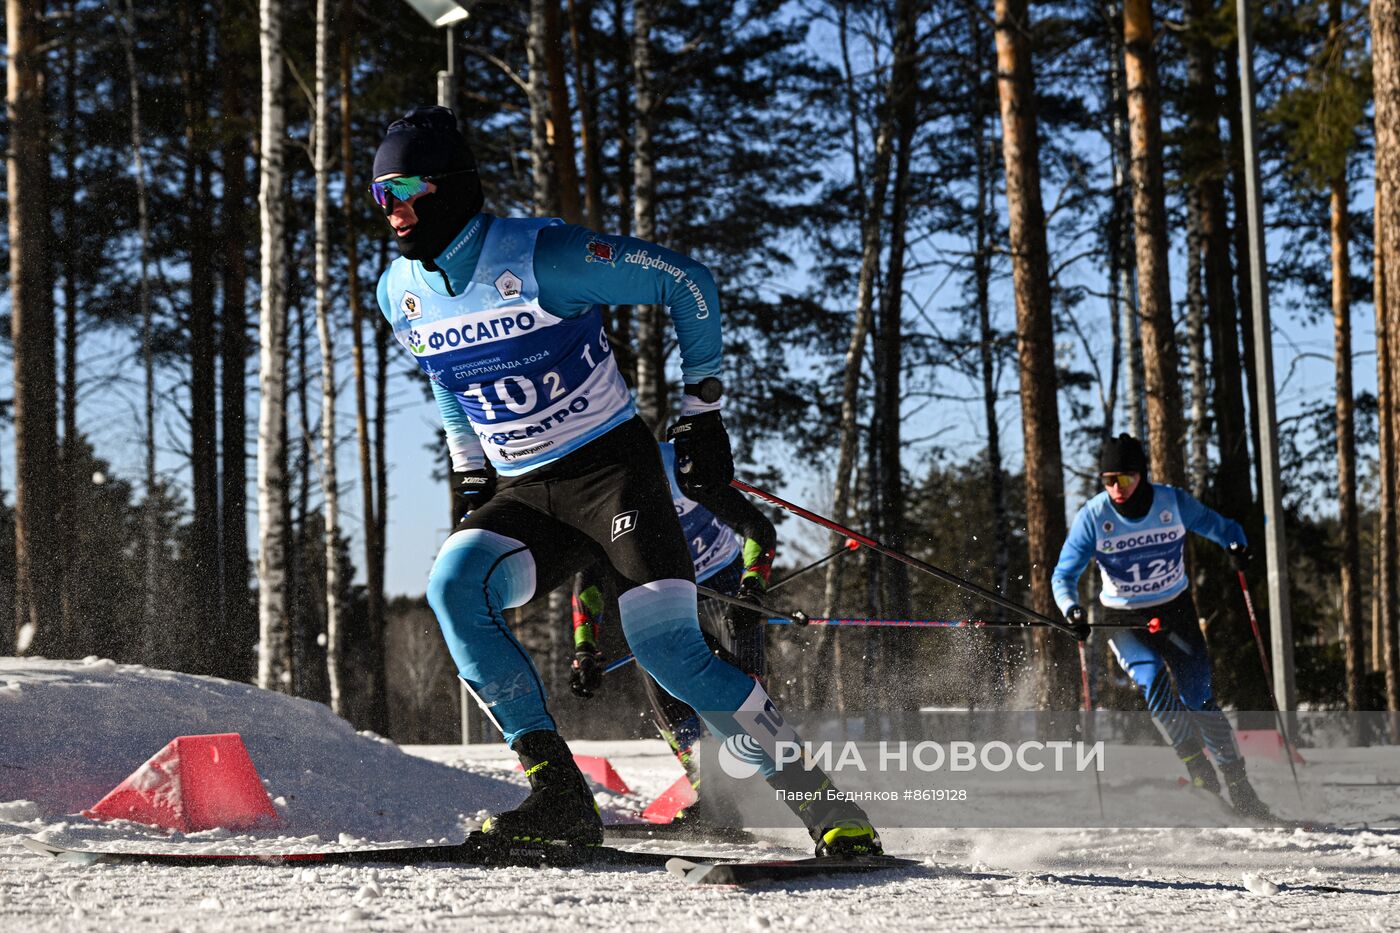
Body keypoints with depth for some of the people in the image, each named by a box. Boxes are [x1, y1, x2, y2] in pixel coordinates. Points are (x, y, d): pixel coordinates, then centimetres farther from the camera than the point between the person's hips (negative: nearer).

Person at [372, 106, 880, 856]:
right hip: (524, 493, 6)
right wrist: (472, 478, 19)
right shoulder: (399, 293, 3)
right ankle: (560, 797, -20)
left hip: (614, 469, -6)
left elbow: (686, 283, -9)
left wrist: (702, 407, -5)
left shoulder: (539, 256, -17)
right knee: (454, 586, -24)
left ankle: (826, 805, -6)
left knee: (668, 650, -19)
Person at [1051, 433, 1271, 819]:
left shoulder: (1174, 503, -14)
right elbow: (1065, 575, -14)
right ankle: (1197, 766, -13)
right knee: (1152, 680, -26)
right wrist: (1072, 610, -34)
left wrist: (1236, 544, -23)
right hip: (1123, 620, -1)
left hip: (1175, 611, 1)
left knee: (1198, 697, -1)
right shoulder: (1092, 518, -17)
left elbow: (1219, 526, 0)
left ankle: (1238, 784, 13)